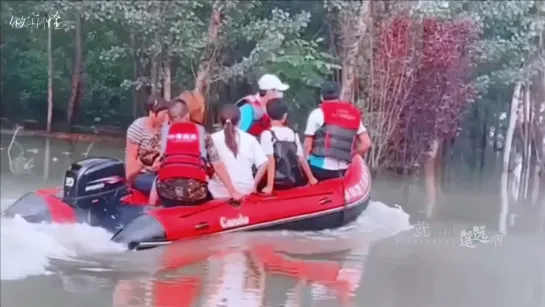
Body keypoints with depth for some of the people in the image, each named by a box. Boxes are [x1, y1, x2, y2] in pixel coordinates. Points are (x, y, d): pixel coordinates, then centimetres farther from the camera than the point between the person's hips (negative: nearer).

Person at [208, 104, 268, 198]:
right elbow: (263, 163, -1)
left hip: (221, 192, -2)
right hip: (246, 191, 2)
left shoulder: (214, 139, -1)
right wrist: (254, 183, 9)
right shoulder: (249, 139, 3)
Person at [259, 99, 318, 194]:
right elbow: (301, 159, 12)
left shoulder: (267, 134, -7)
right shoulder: (293, 134, 9)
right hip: (296, 182, 5)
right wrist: (311, 178, 24)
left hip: (278, 184, -5)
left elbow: (270, 160, -15)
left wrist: (269, 186, -17)